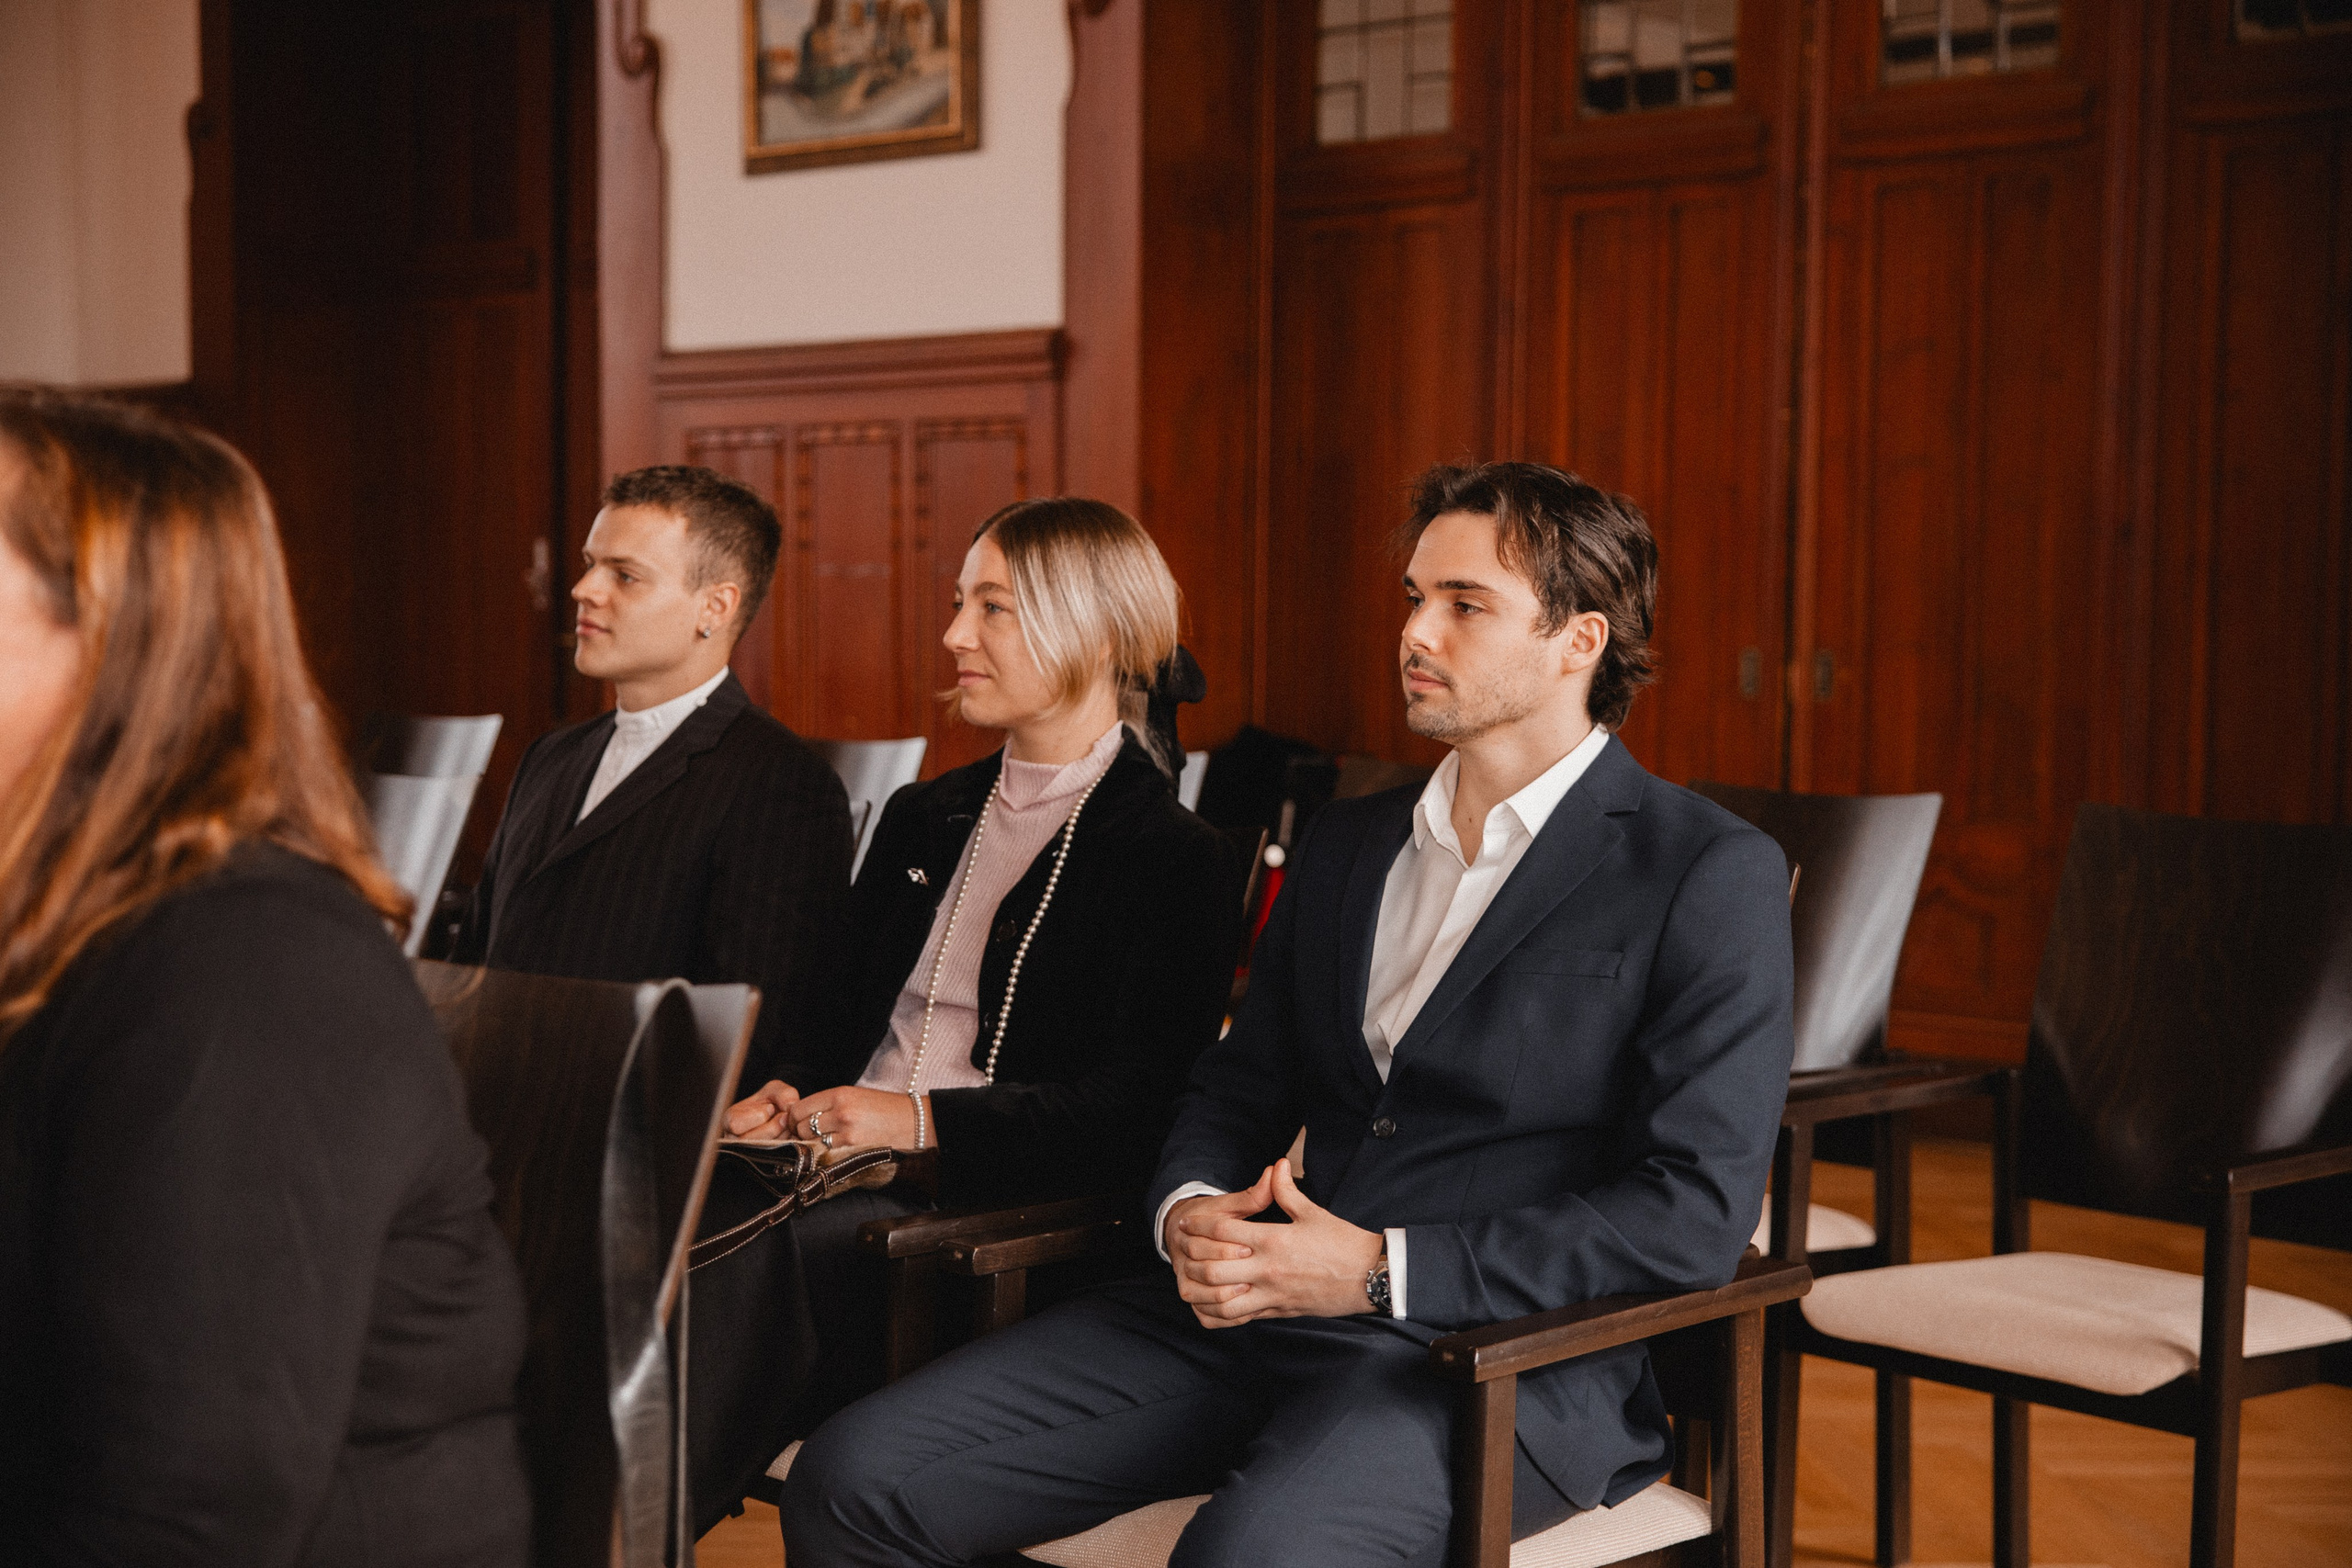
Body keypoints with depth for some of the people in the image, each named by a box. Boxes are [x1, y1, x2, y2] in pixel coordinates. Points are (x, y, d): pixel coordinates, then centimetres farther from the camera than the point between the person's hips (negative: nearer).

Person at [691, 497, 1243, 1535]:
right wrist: (786, 1102, -1)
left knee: (765, 1259, -34)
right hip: (850, 1177, 6)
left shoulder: (1182, 863, 1)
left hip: (1019, 1217, -5)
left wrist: (926, 1120, -20)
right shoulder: (922, 820, 23)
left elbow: (1139, 1108, -10)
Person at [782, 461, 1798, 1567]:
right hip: (1255, 1315, 6)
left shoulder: (1712, 877, -2)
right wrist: (1188, 1213, -3)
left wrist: (1383, 1270, -17)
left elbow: (1696, 1210, -11)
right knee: (852, 1477, -11)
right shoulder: (1346, 843, 19)